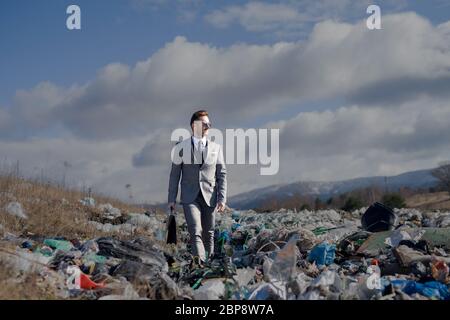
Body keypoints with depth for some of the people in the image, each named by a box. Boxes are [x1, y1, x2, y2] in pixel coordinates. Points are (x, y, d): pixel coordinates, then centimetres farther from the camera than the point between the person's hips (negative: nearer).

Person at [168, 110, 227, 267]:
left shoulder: (216, 148, 6)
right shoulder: (181, 147, 2)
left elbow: (222, 174, 6)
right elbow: (174, 174, 4)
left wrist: (222, 198, -3)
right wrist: (172, 199, 2)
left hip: (209, 196, 2)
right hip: (190, 197, -2)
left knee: (209, 233, 10)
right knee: (195, 231, -17)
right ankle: (199, 261, -24)